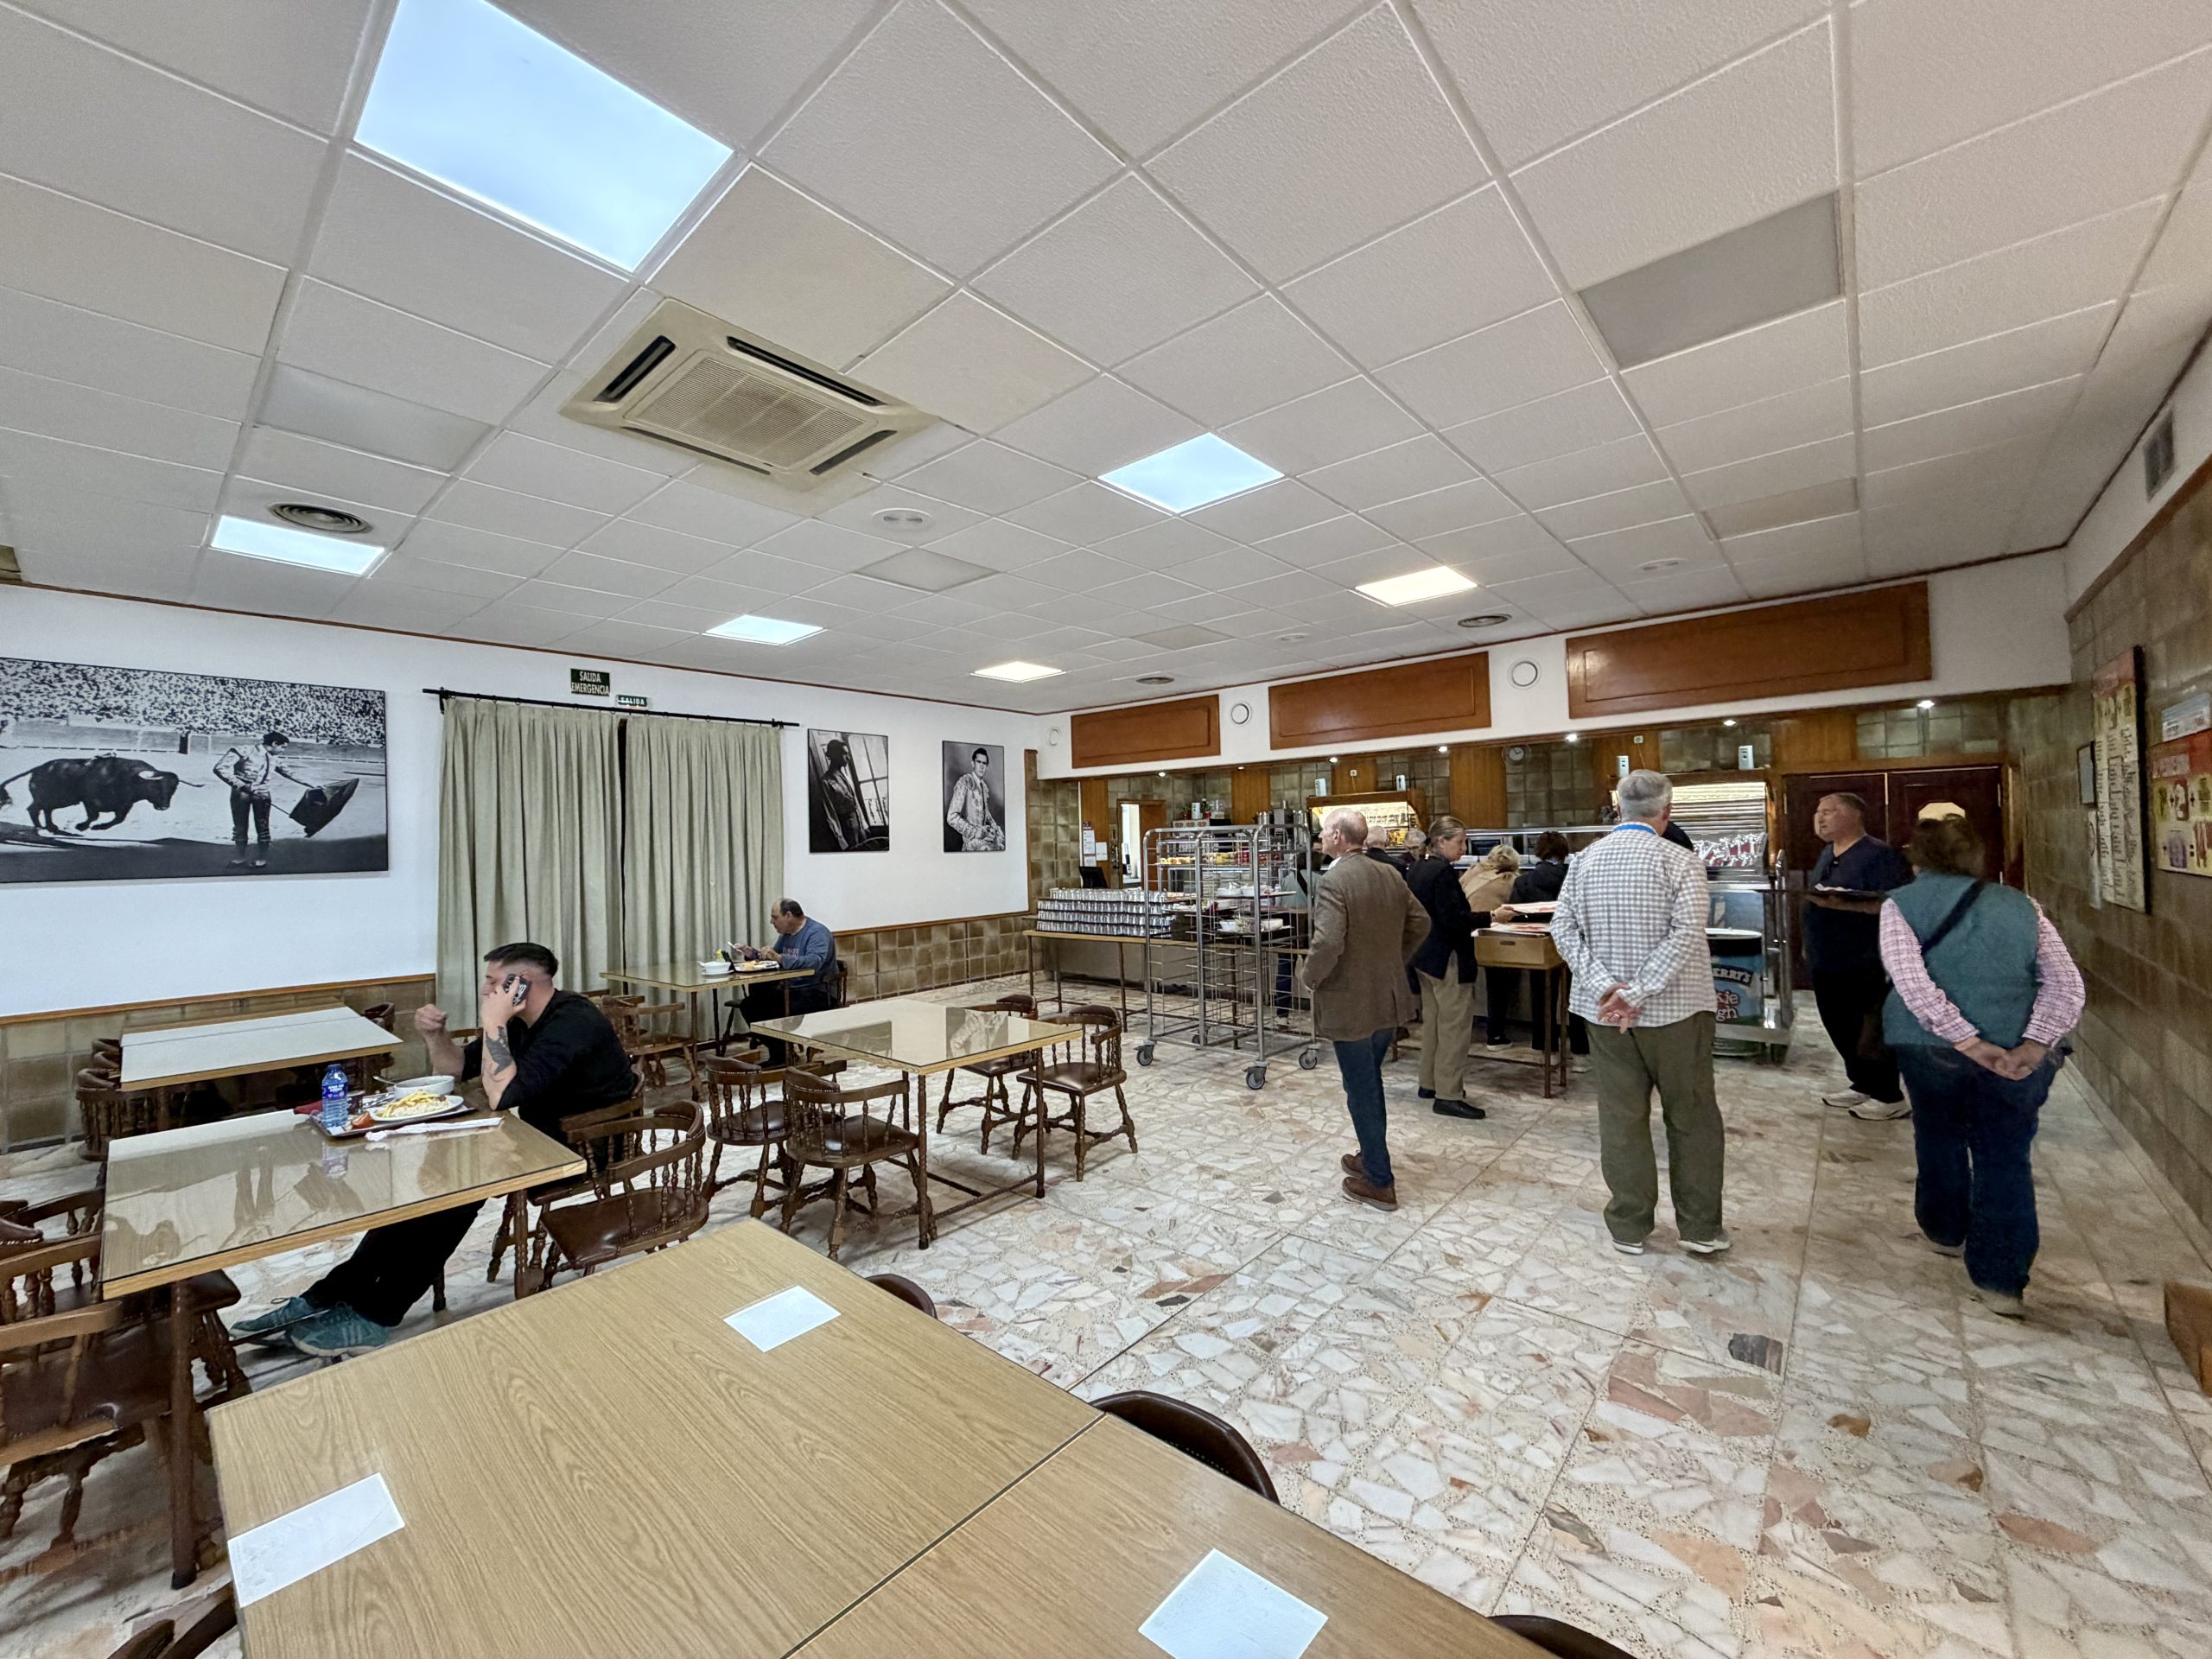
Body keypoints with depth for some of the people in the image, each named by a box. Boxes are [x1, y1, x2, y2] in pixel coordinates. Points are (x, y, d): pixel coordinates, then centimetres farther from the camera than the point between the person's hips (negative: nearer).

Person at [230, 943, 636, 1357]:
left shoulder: (572, 1023, -26)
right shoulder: (524, 1021, 6)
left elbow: (501, 1096, -32)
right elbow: (458, 1067, 15)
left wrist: (493, 1023, -29)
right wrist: (434, 1033, -4)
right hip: (540, 1133, 9)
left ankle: (373, 1316, -3)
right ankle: (332, 1294, 6)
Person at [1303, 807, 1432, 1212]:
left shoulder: (1333, 881, -21)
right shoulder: (1390, 875, 4)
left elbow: (1328, 944, -29)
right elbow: (1420, 924, 12)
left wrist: (1311, 979, -12)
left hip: (1350, 1005, -8)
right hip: (1388, 1000, 8)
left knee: (1362, 1091, 6)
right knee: (1370, 1083, 24)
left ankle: (1379, 1183, 18)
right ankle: (1372, 1157, 38)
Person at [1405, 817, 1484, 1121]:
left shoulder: (1416, 869, 9)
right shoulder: (1443, 871, -19)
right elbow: (1453, 920, -24)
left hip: (1423, 955, 10)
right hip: (1447, 958, -10)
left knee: (1432, 1020, 18)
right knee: (1454, 1025, -3)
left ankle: (1429, 1082, 28)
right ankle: (1449, 1096, 3)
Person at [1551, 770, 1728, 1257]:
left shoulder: (1585, 860, 2)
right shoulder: (1679, 860, -9)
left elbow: (1562, 926, -5)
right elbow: (1687, 933, -19)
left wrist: (1604, 986, -11)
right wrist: (1638, 994, -18)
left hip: (1604, 1011, 3)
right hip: (1674, 1010, -2)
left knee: (1621, 1117, 10)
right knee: (1692, 1117, 14)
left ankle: (1629, 1227, 21)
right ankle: (1700, 1227, 24)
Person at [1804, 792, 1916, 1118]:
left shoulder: (1879, 854, -14)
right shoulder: (1827, 854, 13)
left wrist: (1846, 905, -31)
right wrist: (1811, 947, 15)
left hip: (1864, 967, -8)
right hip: (1827, 962, 8)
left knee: (1868, 1033, 1)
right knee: (1840, 1029, 16)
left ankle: (1890, 1097, 16)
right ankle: (1862, 1085, 30)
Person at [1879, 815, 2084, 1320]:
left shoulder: (1901, 903, 1)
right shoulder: (2022, 907, 11)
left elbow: (1909, 977, -14)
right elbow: (2066, 983, 1)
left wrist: (1967, 1042, -14)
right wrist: (2032, 1045, -8)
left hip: (1930, 1045, -2)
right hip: (2018, 1051, 2)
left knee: (1939, 1136, 22)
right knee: (2006, 1156, 12)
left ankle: (1946, 1230, 41)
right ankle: (2000, 1280, 12)